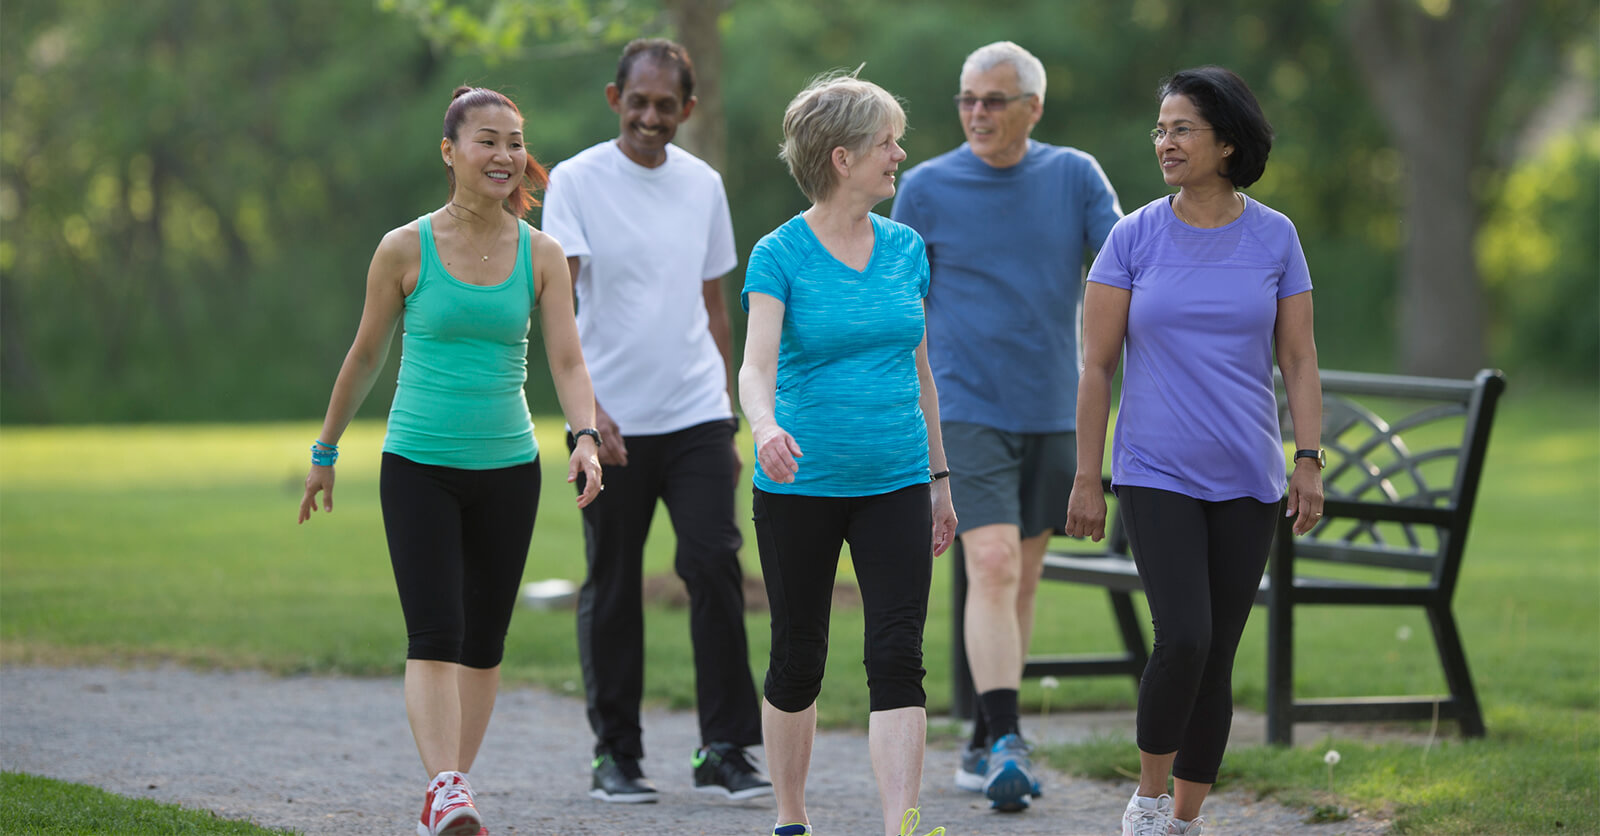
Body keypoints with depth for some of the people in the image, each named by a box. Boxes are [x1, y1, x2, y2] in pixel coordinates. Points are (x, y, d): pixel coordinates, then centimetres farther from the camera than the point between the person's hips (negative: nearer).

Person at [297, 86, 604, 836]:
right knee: (434, 634, -16)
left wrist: (586, 437, -24)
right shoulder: (406, 250, -5)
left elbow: (567, 361, -5)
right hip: (418, 465, -3)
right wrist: (325, 451, 13)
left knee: (483, 641, 8)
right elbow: (365, 357, 6)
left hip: (507, 468, 3)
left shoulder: (541, 255, 1)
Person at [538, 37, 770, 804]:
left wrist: (730, 422, 16)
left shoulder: (703, 186, 10)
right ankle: (615, 753, 15)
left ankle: (724, 749, -2)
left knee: (715, 567, -8)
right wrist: (586, 405, -24)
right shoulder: (576, 182, -4)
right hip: (612, 423, -3)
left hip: (696, 417, 3)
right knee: (612, 589, 4)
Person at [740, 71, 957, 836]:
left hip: (894, 484, 3)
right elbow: (757, 364, -20)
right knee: (797, 660, 8)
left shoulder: (904, 249, 7)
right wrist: (765, 426, -41)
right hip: (801, 487, -3)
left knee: (897, 659, -9)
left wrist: (938, 478, 16)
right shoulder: (780, 255, -7)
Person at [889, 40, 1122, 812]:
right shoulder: (928, 188, -1)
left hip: (1052, 414, 3)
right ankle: (1004, 742, -22)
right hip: (968, 410, -3)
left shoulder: (1075, 177, 4)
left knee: (1023, 578, 9)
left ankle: (985, 743, 21)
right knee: (992, 567, -17)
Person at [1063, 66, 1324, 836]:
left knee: (1218, 657, 4)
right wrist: (1086, 481, -3)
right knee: (1184, 639, -18)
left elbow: (1298, 359, 5)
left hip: (1246, 482, 2)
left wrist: (1309, 462, -4)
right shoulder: (1134, 238, -1)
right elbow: (1096, 365, 0)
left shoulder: (1274, 238, 3)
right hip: (1156, 476, -2)